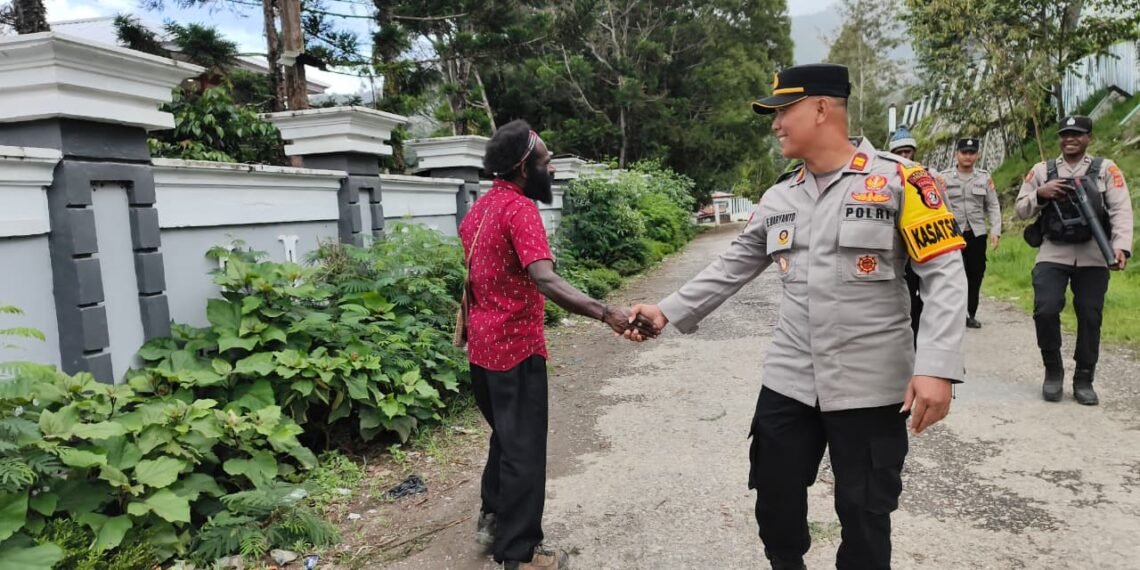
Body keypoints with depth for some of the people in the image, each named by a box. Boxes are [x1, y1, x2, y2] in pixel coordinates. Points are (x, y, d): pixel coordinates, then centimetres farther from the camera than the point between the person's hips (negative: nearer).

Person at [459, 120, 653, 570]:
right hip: (515, 347, -9)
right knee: (524, 448, 2)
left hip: (483, 345, 9)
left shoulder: (480, 207, 10)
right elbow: (545, 281, -33)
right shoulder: (520, 208, -19)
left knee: (505, 435, 24)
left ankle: (493, 519, 37)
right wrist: (605, 313, -42)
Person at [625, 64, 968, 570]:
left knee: (864, 516, 9)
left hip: (870, 387, -4)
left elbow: (944, 275, -10)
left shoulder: (898, 180, -8)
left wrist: (936, 366, -20)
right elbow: (730, 269, 12)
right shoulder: (777, 199, 8)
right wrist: (668, 311, 3)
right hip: (788, 381, 5)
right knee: (775, 501, 15)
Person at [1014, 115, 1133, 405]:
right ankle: (1053, 371, 9)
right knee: (1045, 311, -12)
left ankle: (1084, 379, 17)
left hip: (1093, 257, 0)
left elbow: (1121, 210, -5)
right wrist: (1040, 194, -11)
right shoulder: (1042, 170, 8)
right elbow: (1020, 211, 9)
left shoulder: (1106, 169, 5)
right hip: (1052, 254, 0)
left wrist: (1121, 246, -20)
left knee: (1090, 317, 3)